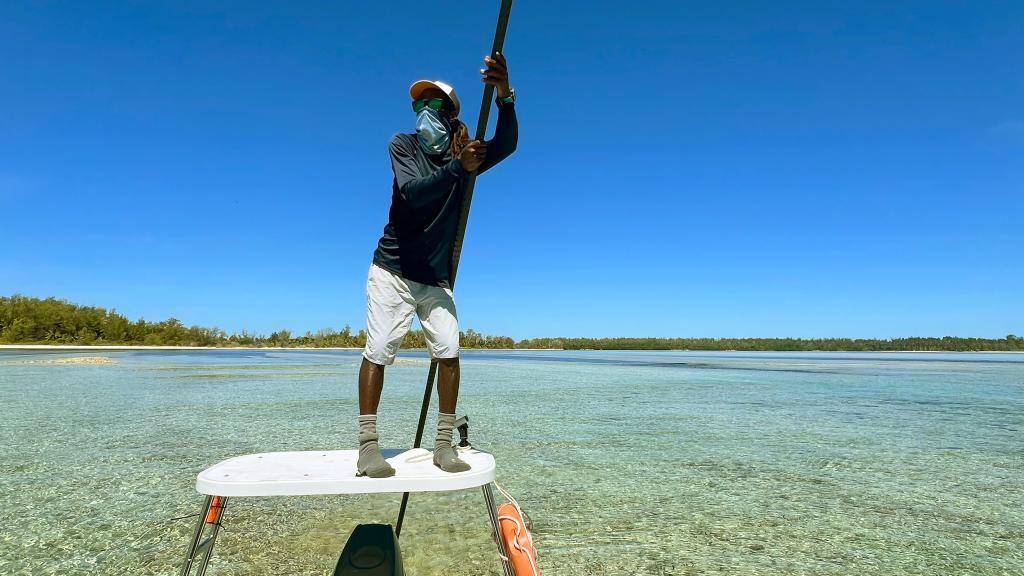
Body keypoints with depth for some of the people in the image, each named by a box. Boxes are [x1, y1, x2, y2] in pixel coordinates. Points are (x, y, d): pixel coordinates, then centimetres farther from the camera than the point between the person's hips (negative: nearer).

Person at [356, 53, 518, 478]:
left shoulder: (465, 156, 2)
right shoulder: (403, 145, -3)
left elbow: (506, 145, -17)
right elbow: (412, 193, -22)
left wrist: (505, 96, -34)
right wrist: (458, 168, -36)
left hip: (436, 280, 2)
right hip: (392, 272, -2)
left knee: (448, 351, -7)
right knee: (378, 351, -5)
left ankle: (444, 444, 2)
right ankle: (367, 445, 3)